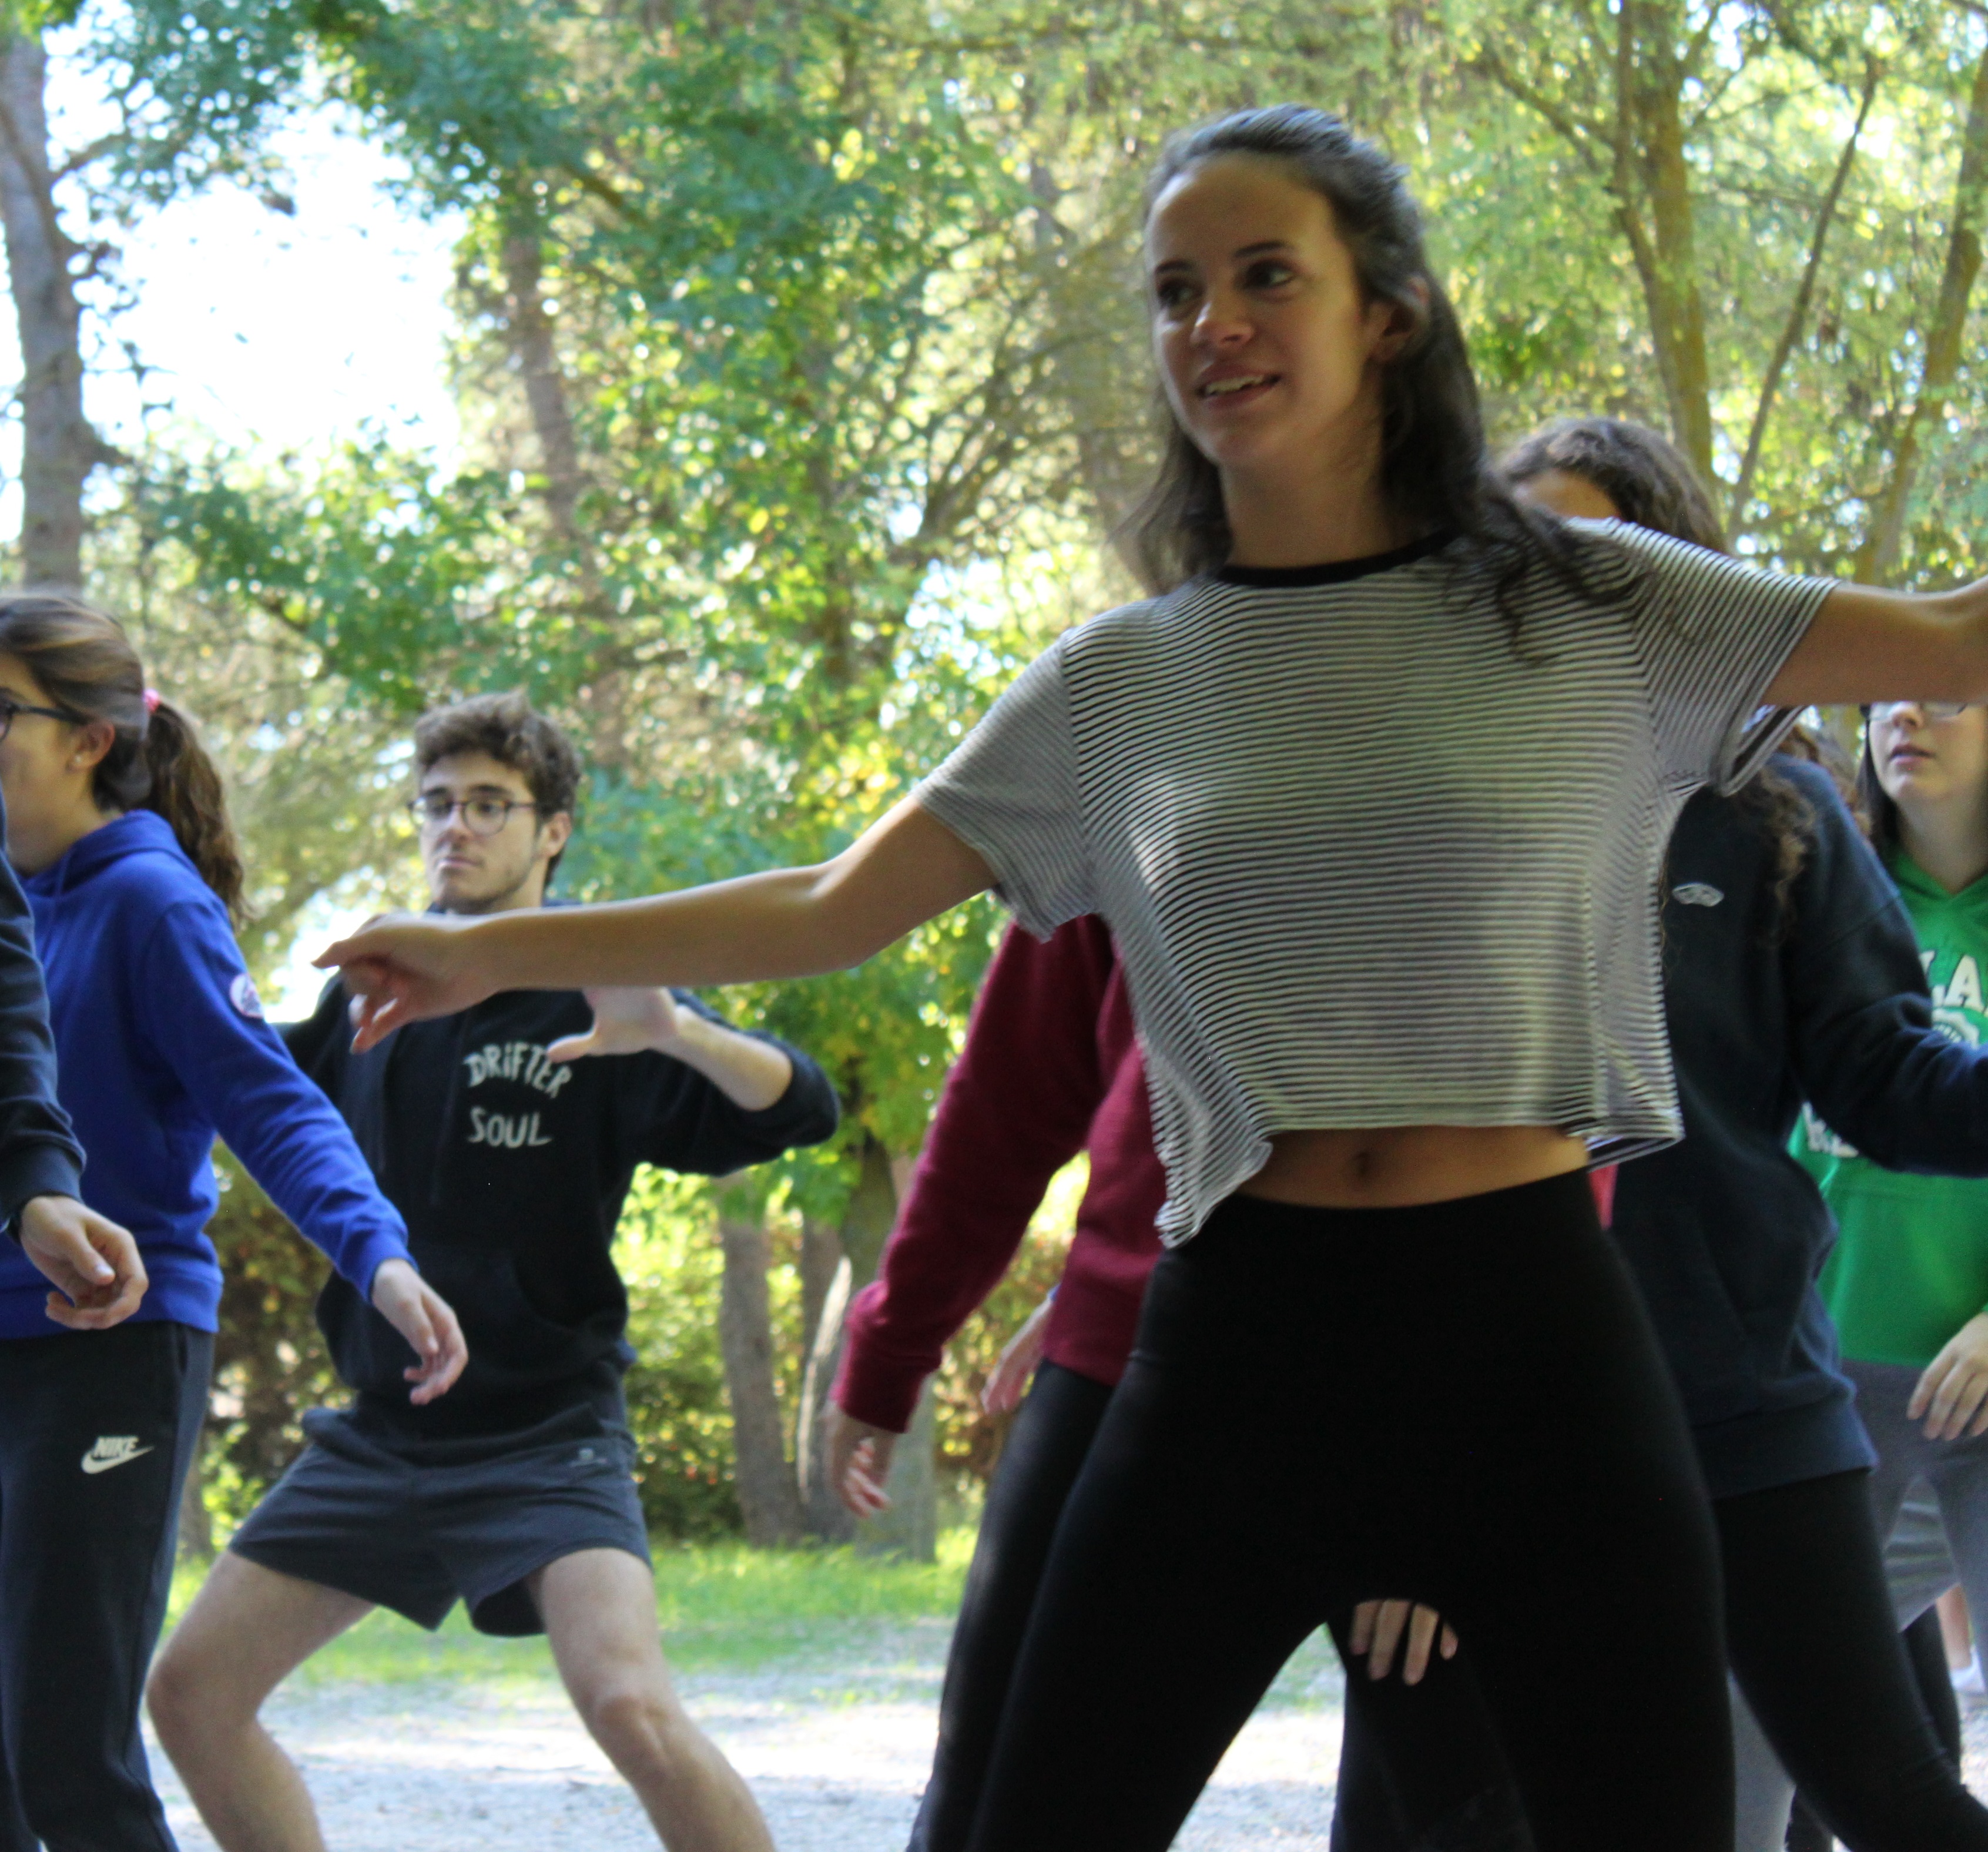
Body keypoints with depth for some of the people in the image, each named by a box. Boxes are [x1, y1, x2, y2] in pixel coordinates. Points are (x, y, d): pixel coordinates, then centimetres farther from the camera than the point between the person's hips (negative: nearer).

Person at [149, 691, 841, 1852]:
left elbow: (800, 1107, -19)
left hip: (546, 1433, -6)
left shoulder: (593, 1001, -8)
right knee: (194, 1692, 4)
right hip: (379, 1437, 6)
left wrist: (676, 1033, -37)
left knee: (633, 1709, -27)